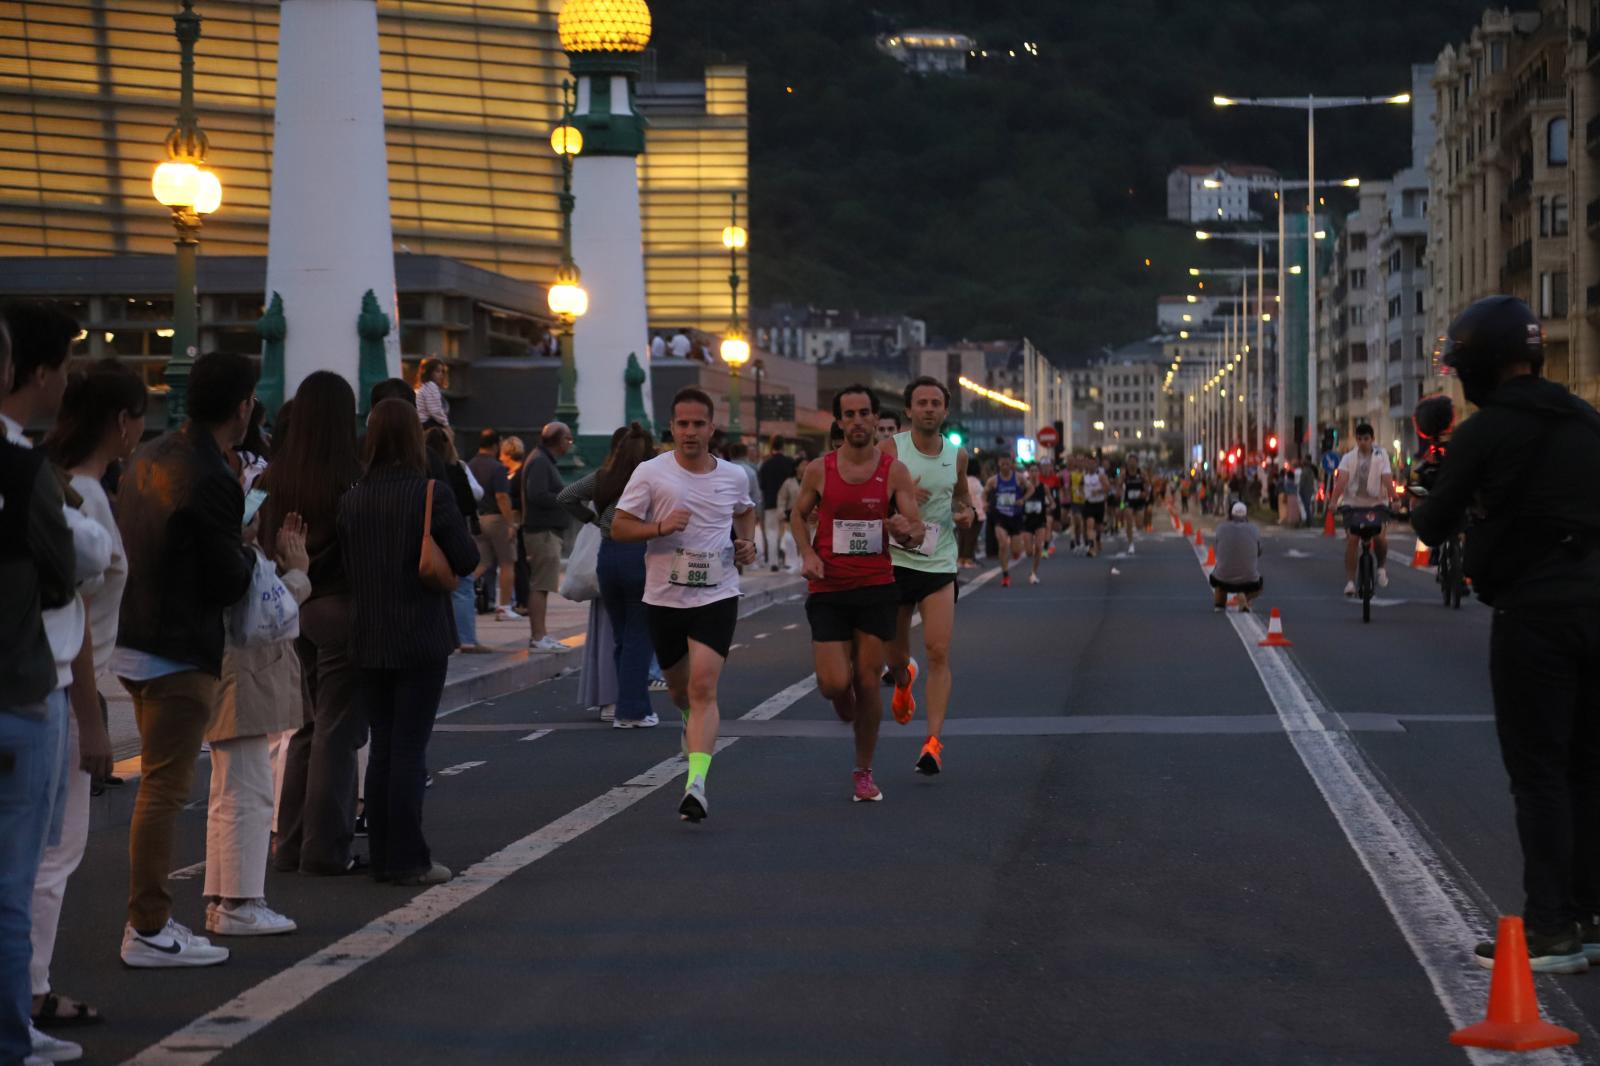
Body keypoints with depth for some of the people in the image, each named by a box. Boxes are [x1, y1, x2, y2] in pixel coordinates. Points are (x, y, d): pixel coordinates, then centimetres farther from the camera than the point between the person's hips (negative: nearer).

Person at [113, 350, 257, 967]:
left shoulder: (149, 458, 8)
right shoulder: (211, 481, -20)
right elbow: (228, 583, -17)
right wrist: (250, 553, 4)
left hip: (132, 642, 9)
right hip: (180, 653, -9)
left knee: (159, 785, 18)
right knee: (164, 790, -3)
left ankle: (149, 921, 24)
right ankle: (148, 931, 2)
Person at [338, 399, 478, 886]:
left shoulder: (351, 499, 1)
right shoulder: (431, 494, -11)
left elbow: (344, 564, 5)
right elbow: (465, 560, -9)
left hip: (367, 640, 4)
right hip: (420, 639, -4)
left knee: (381, 747, 12)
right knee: (409, 748, -1)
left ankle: (382, 856, 15)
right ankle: (408, 859, 0)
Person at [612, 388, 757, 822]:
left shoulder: (734, 476, 3)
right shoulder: (650, 473, -6)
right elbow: (619, 528, -4)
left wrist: (747, 542, 6)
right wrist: (661, 527, -21)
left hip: (717, 596, -1)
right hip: (664, 596, 1)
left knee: (703, 688, -16)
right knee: (679, 688, 16)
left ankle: (696, 785, -22)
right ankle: (695, 721, 52)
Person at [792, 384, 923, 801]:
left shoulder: (894, 471, -3)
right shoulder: (820, 470, -2)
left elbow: (918, 532, -5)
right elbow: (798, 515, 14)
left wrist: (905, 529, -29)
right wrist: (807, 553, -3)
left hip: (876, 587, 0)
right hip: (828, 590, 0)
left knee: (867, 682, 2)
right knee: (834, 684, -9)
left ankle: (864, 772, 18)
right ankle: (846, 705, 31)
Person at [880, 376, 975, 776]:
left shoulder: (957, 455, 6)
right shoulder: (891, 449, -5)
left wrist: (968, 513, 0)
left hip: (940, 566, 1)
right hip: (895, 560, -1)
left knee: (939, 652, -13)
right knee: (895, 655, 11)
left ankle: (934, 741, -11)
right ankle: (904, 680, 50)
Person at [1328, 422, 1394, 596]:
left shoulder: (1381, 456, -1)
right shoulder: (1349, 457, -1)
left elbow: (1387, 479, -12)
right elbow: (1342, 479, -14)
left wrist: (1394, 500, -27)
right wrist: (1334, 501, -29)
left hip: (1376, 503, 0)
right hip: (1353, 503, 0)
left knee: (1380, 536, -16)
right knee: (1351, 539, -12)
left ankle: (1381, 567, 14)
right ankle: (1350, 581, -6)